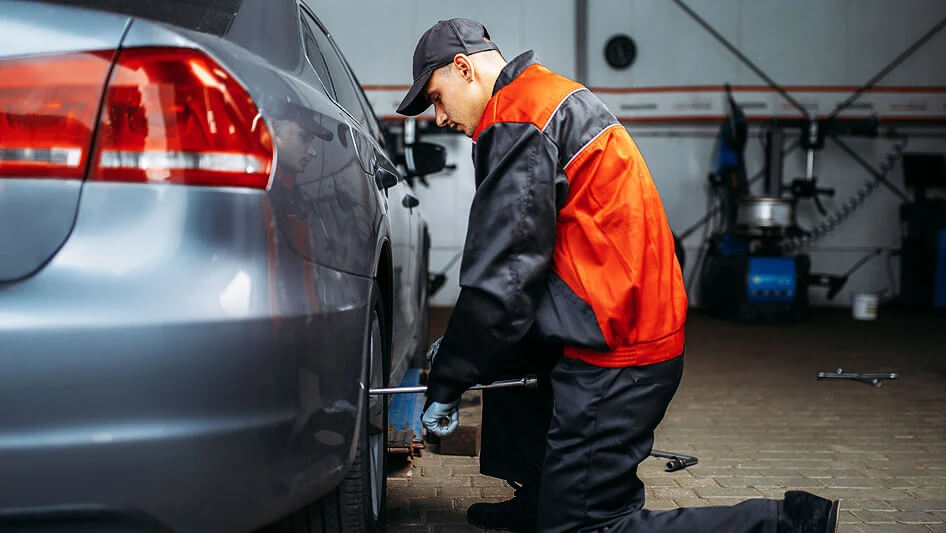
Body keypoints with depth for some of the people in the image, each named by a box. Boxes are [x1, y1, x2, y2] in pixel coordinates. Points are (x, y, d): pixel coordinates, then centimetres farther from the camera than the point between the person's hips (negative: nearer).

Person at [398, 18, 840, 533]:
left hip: (616, 358, -10)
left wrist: (444, 388, -8)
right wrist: (456, 342, 20)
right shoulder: (554, 96, 19)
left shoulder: (518, 118, -13)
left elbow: (502, 273, -17)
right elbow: (507, 252, 23)